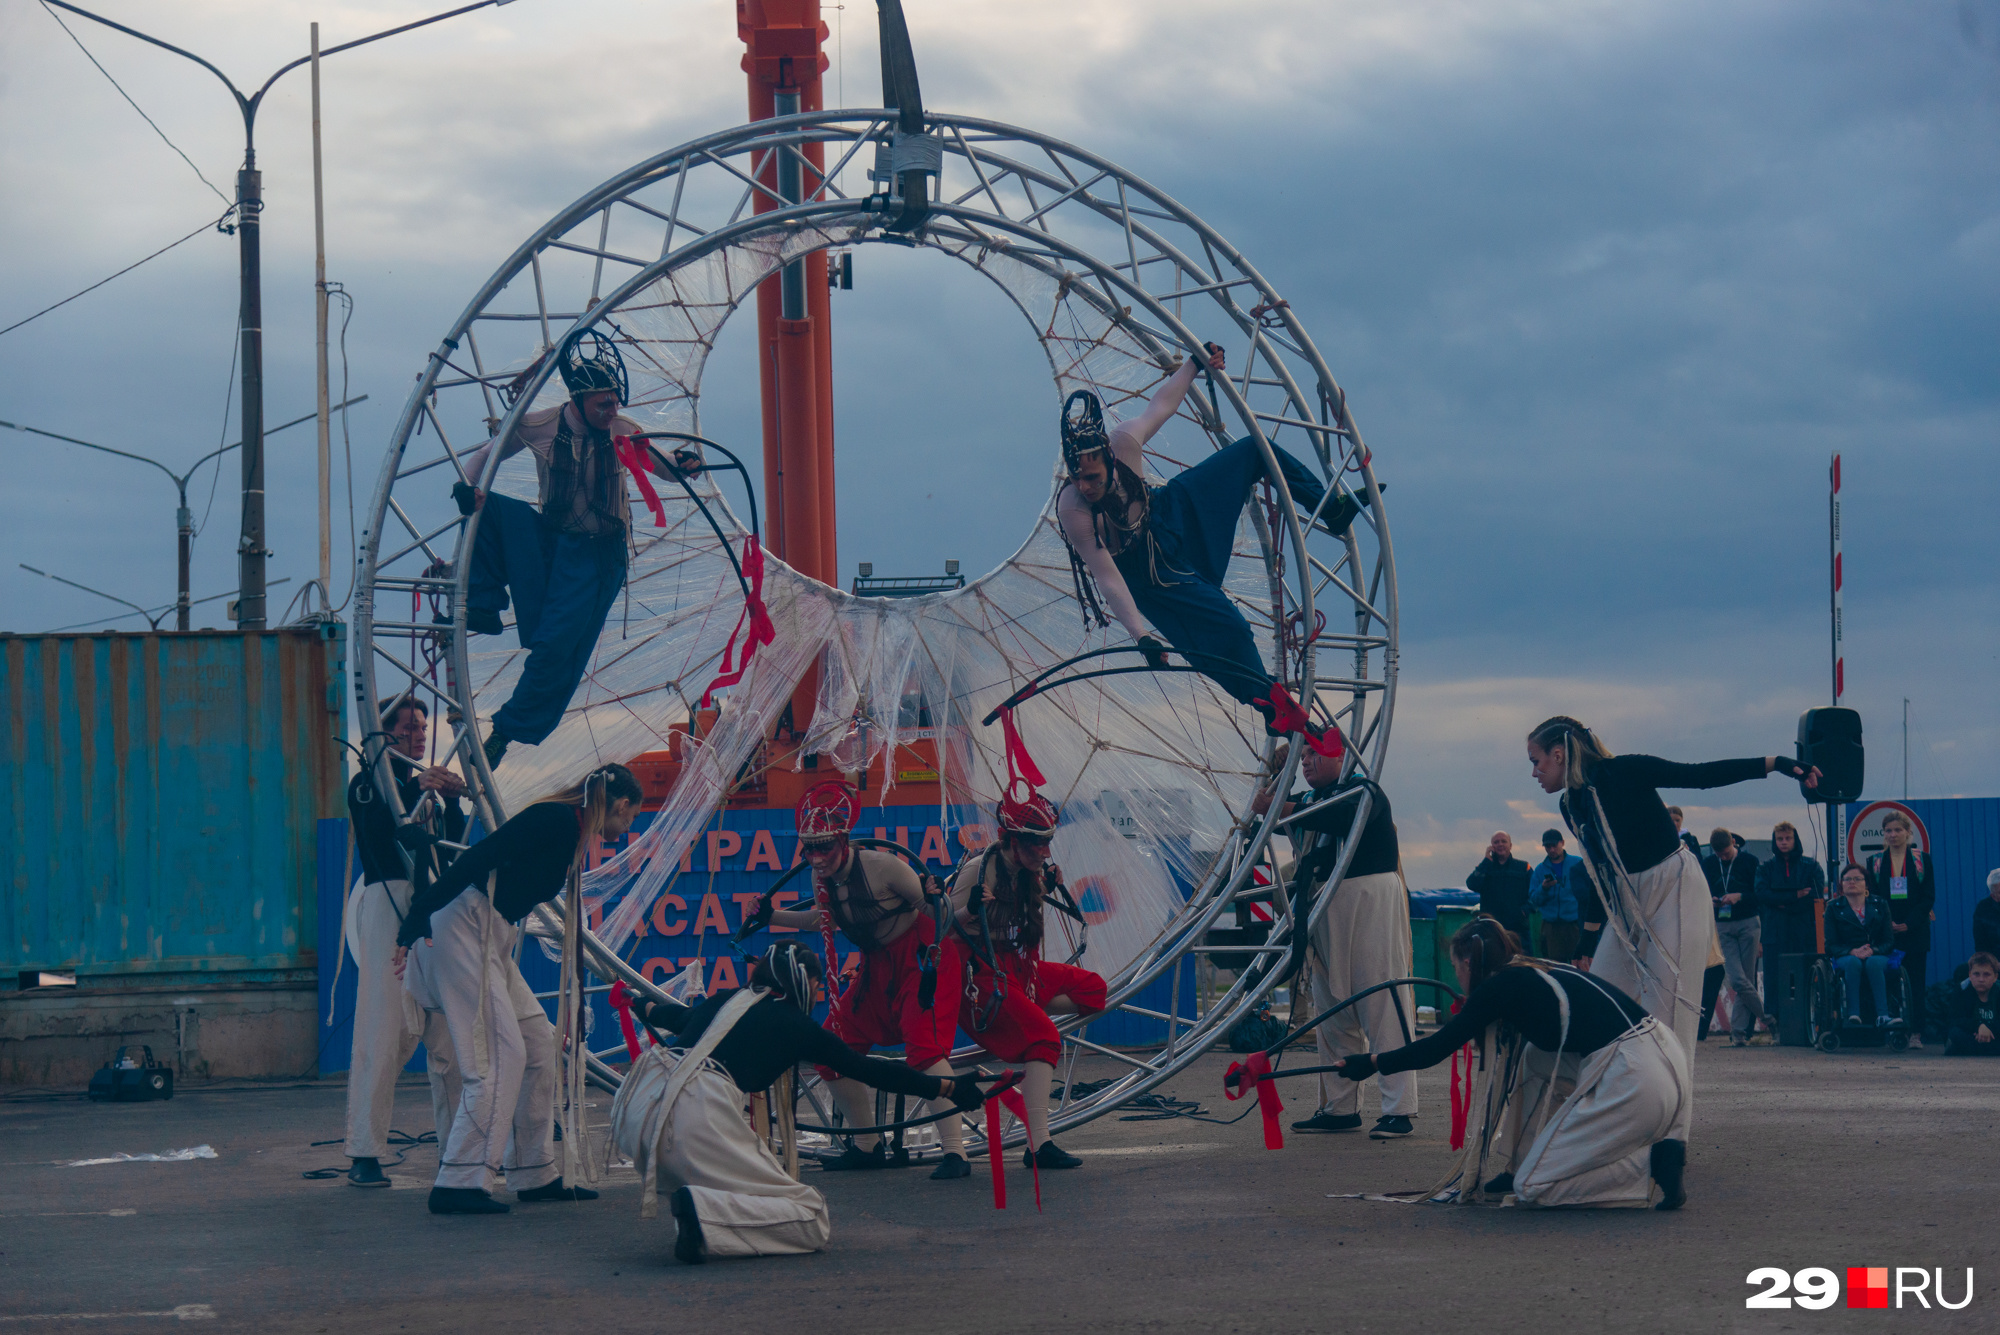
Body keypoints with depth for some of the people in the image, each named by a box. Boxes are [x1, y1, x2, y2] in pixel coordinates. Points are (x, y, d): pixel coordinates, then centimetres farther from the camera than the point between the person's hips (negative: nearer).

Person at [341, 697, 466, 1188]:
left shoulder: (431, 783, 25)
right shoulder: (367, 783, 7)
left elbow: (457, 840, 14)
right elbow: (378, 830, -11)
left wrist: (452, 799, -2)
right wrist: (418, 790, -17)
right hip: (388, 903, -6)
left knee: (451, 1034, 2)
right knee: (383, 1031, -10)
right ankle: (364, 1152, -8)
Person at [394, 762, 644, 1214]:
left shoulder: (571, 831, 19)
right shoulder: (556, 820, -11)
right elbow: (481, 856, -20)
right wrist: (419, 917, -26)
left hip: (490, 939, 10)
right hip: (462, 926, -10)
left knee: (539, 1041, 10)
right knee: (500, 1055, -13)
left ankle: (535, 1175, 16)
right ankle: (457, 1184, -14)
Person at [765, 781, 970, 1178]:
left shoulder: (881, 866, -22)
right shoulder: (823, 878, -2)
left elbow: (931, 906, -15)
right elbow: (826, 919, 18)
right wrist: (770, 916, 12)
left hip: (922, 954, -8)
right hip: (879, 964, 8)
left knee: (924, 1047, -26)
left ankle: (955, 1152, -24)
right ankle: (868, 1146, 20)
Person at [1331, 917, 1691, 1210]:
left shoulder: (1500, 986, 1)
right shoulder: (1542, 973, 24)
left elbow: (1437, 1048, 6)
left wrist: (1372, 1063, 18)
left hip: (1634, 1080, -9)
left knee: (1533, 1188, 2)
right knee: (1533, 1057, 25)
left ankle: (1652, 1163, -8)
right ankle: (1526, 1163, 21)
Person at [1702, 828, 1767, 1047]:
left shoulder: (1749, 862, 2)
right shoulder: (1707, 864, 9)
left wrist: (1740, 896, -15)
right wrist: (1711, 900, -7)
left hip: (1748, 924, -1)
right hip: (1722, 927, 1)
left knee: (1747, 978, -3)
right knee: (1737, 980, -13)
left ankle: (1738, 1032, 1)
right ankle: (1768, 1017, 4)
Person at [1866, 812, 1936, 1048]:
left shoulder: (1922, 860, 6)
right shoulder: (1875, 862, 9)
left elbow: (1929, 897, 2)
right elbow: (1873, 897, 6)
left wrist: (1909, 924, -10)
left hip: (1915, 930, -1)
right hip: (1886, 934, 1)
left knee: (1916, 983, -3)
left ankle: (1916, 1033, -3)